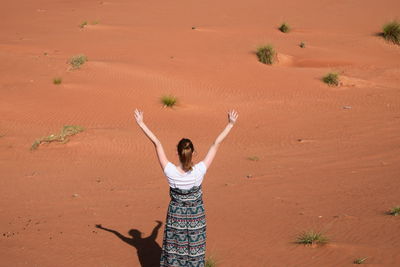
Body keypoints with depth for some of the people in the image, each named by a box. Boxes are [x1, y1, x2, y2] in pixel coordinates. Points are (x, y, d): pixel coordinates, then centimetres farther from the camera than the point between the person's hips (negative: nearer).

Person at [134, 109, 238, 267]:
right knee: (194, 252, 12)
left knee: (173, 251, 14)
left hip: (176, 217, 0)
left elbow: (157, 143, -17)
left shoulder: (171, 172, -23)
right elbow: (216, 144, -16)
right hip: (196, 217, 0)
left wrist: (141, 123, -14)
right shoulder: (199, 172, -23)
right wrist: (230, 124, -9)